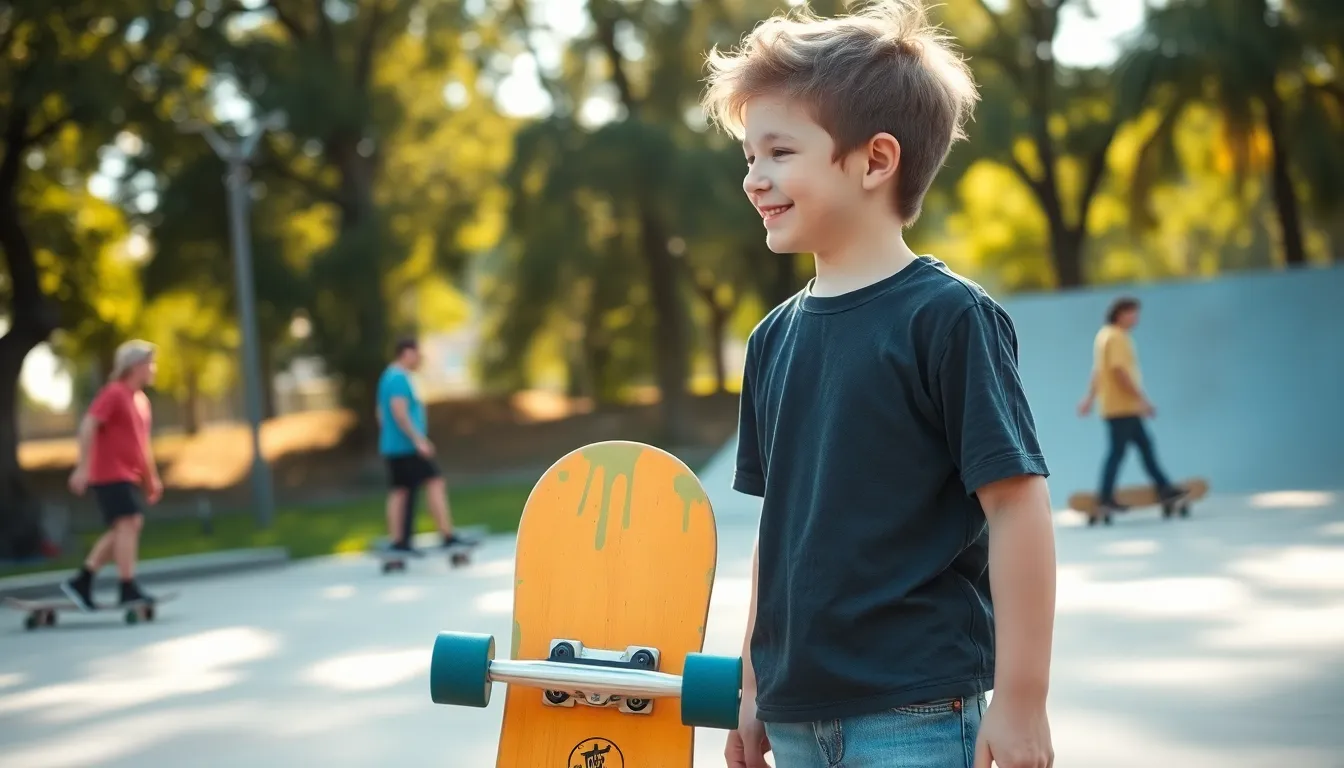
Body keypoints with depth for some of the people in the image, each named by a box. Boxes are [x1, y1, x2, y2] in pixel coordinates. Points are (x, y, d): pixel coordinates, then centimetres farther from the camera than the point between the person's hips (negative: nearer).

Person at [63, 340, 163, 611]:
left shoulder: (141, 399, 17)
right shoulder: (113, 393, -11)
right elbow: (88, 426, -19)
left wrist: (152, 478, 25)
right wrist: (82, 466, -24)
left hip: (129, 476, 10)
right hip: (110, 474, -10)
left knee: (121, 529, 10)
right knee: (128, 522, -16)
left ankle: (81, 582, 15)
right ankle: (128, 589, -18)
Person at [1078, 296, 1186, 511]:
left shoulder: (1104, 334, 16)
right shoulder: (1117, 338, -15)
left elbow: (1097, 371, 18)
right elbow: (1120, 372, -23)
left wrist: (1090, 398, 19)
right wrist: (1143, 399, -21)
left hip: (1124, 407, 10)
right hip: (1122, 407, -10)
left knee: (1145, 444, 12)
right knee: (1118, 451, -6)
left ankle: (1163, 488, 15)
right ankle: (1105, 497, -2)